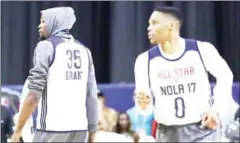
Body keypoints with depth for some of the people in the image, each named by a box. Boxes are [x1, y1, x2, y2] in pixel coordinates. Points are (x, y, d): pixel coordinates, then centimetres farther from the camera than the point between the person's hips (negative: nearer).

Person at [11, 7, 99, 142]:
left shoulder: (46, 46, -4)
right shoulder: (84, 50, 14)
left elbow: (34, 95, -11)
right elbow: (92, 96, 10)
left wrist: (18, 130, -7)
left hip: (52, 128, -6)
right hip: (80, 129, 6)